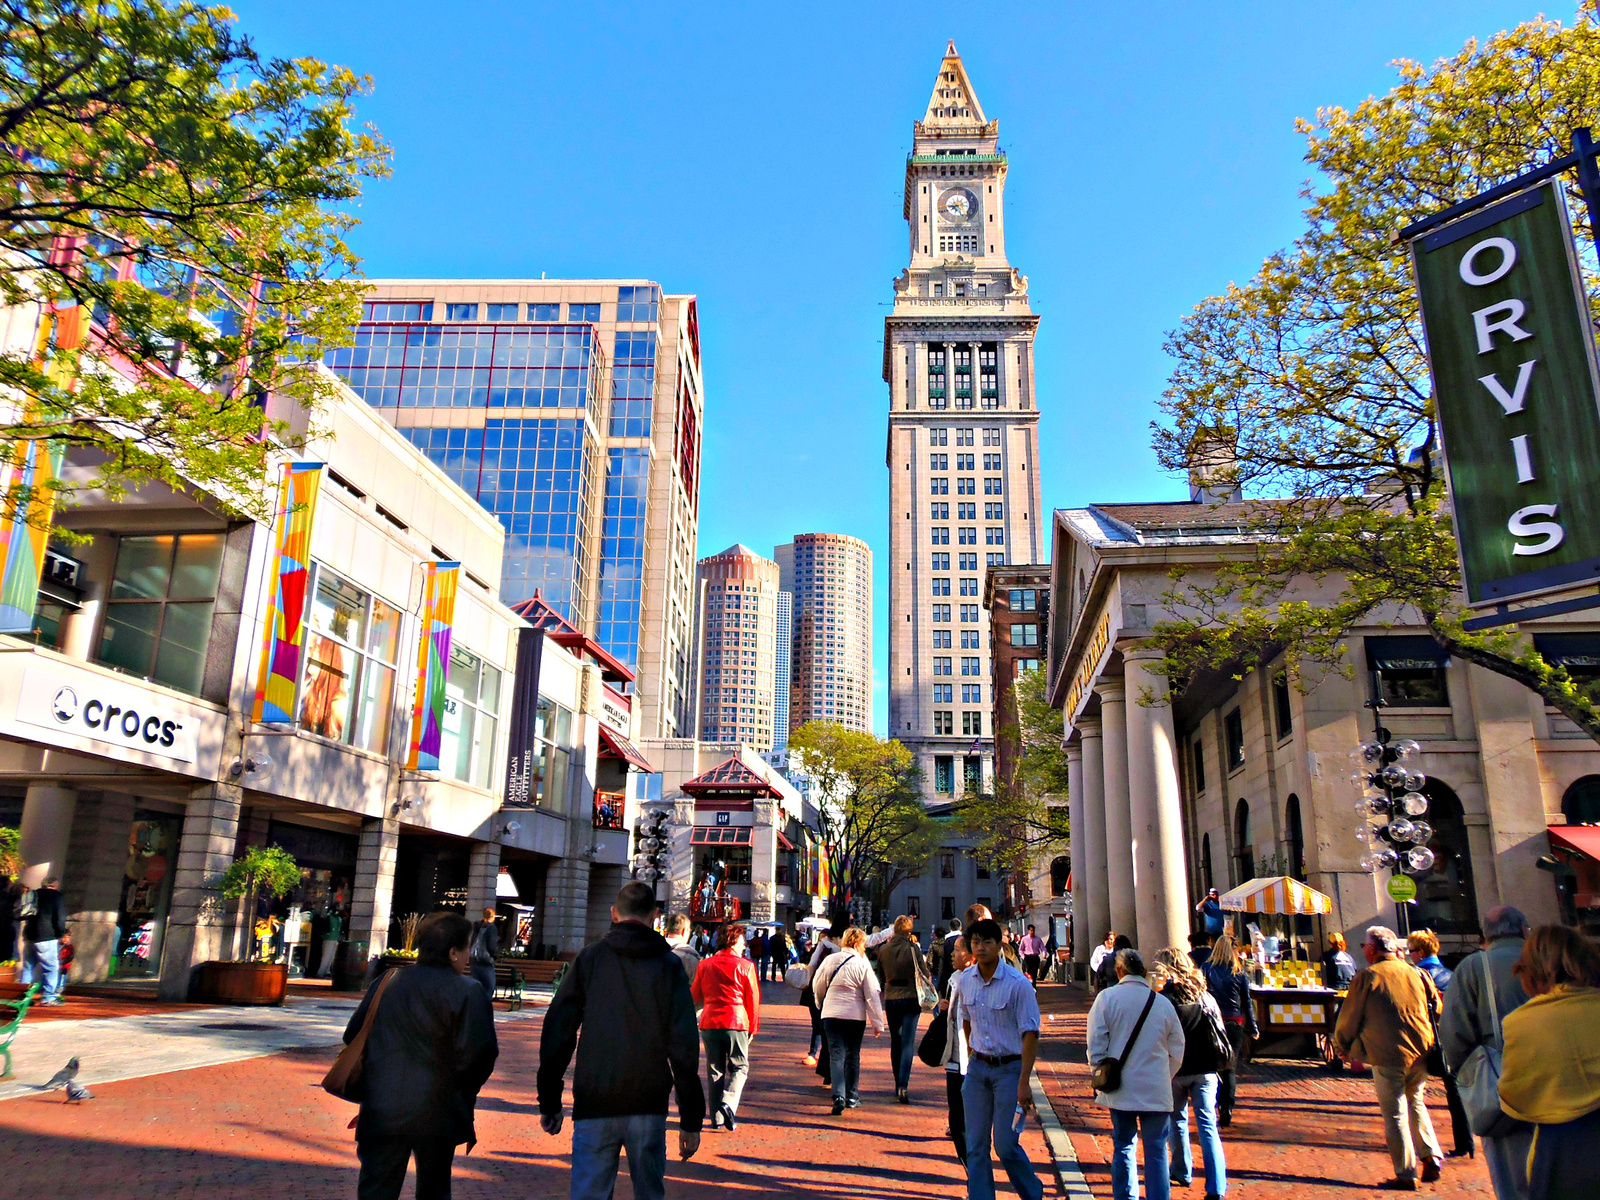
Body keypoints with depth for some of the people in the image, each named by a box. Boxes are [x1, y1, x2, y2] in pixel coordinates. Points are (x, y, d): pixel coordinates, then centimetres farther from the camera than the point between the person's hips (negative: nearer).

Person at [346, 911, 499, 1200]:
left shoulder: (385, 982, 6)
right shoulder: (468, 993, -13)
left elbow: (353, 1035, 13)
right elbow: (480, 1053, -17)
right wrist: (465, 1095, 3)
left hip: (381, 1111, 3)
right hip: (437, 1114, -3)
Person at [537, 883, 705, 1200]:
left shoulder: (589, 959, 3)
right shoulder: (668, 965, 1)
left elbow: (557, 1032, 2)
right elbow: (685, 1046, -4)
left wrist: (549, 1102, 9)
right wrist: (691, 1119, 1)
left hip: (594, 1105, 0)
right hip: (648, 1106, 0)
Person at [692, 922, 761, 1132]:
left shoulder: (705, 965, 5)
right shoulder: (745, 966, -4)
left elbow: (695, 996, 14)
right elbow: (753, 1000, 0)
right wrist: (753, 1028, 10)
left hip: (709, 1023, 3)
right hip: (736, 1023, -3)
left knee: (715, 1071, 13)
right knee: (739, 1067, 11)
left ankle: (717, 1118, 13)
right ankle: (728, 1103, -10)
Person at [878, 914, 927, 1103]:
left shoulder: (884, 949, -2)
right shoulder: (913, 948, -12)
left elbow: (881, 973, 10)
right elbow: (924, 972, -6)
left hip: (890, 999, 3)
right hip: (911, 998, -3)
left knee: (895, 1043, 16)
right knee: (908, 1043, -4)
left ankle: (898, 1085, 22)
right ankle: (903, 1086, -17)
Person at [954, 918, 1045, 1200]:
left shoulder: (1018, 984, -16)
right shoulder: (964, 981, -1)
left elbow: (1030, 1033, -15)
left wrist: (1024, 1081, -18)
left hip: (1009, 1068, -5)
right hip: (977, 1068, 5)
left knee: (1005, 1143, -1)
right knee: (975, 1145, 6)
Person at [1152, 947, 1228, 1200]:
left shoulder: (1162, 997, -11)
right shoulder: (1204, 996, 1)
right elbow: (1219, 1031, 6)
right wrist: (1221, 1060, 16)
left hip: (1174, 1070, -2)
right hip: (1205, 1069, 2)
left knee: (1177, 1121, 17)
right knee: (1208, 1126, 4)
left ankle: (1182, 1172, 29)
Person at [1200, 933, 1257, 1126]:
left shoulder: (1206, 969, -2)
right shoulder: (1240, 973, 2)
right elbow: (1247, 1002, 6)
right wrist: (1253, 1028, 14)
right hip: (1234, 1023, 1)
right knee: (1230, 1067, 8)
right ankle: (1226, 1112, 6)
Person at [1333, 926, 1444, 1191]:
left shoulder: (1367, 977, -6)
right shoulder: (1417, 974, 5)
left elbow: (1349, 1019, -1)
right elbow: (1437, 1011, 14)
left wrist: (1345, 1050, 15)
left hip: (1387, 1057, -5)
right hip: (1421, 1055, 5)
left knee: (1395, 1114, 4)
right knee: (1415, 1103, 24)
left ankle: (1406, 1174, 7)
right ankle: (1432, 1157, 17)